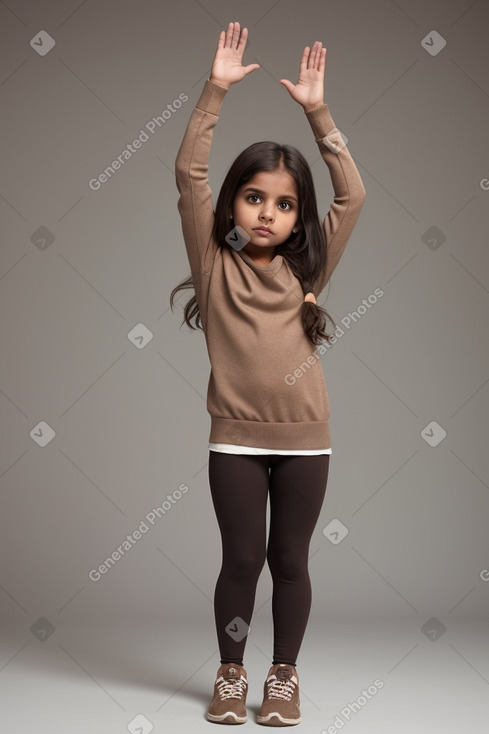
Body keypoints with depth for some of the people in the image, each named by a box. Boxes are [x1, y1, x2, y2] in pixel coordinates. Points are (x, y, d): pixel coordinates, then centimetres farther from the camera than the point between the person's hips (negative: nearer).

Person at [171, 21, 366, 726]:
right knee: (241, 558, 6)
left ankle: (284, 675, 25)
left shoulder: (305, 269, 4)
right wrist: (216, 90, -15)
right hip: (236, 437, -1)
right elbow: (188, 174, -9)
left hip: (304, 440, 2)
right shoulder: (215, 264, -1)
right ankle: (231, 674, 24)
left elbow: (353, 195, -2)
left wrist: (317, 111, -7)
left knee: (290, 559, 10)